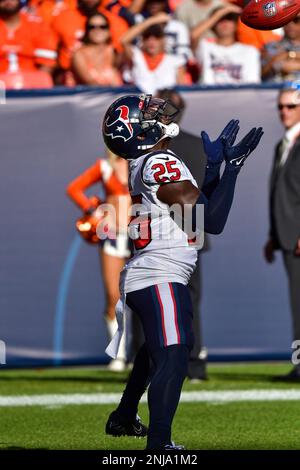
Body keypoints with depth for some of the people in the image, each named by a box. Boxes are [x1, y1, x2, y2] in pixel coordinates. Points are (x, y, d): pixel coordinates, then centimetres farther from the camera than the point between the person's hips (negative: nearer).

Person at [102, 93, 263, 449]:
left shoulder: (141, 166, 12)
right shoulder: (161, 164, -16)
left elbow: (197, 205, 16)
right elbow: (211, 222, -16)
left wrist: (216, 164, 13)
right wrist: (230, 167, -12)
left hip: (142, 278, 10)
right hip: (159, 280, -10)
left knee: (157, 349, 29)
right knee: (172, 357, -15)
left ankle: (123, 418, 43)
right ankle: (158, 444, -20)